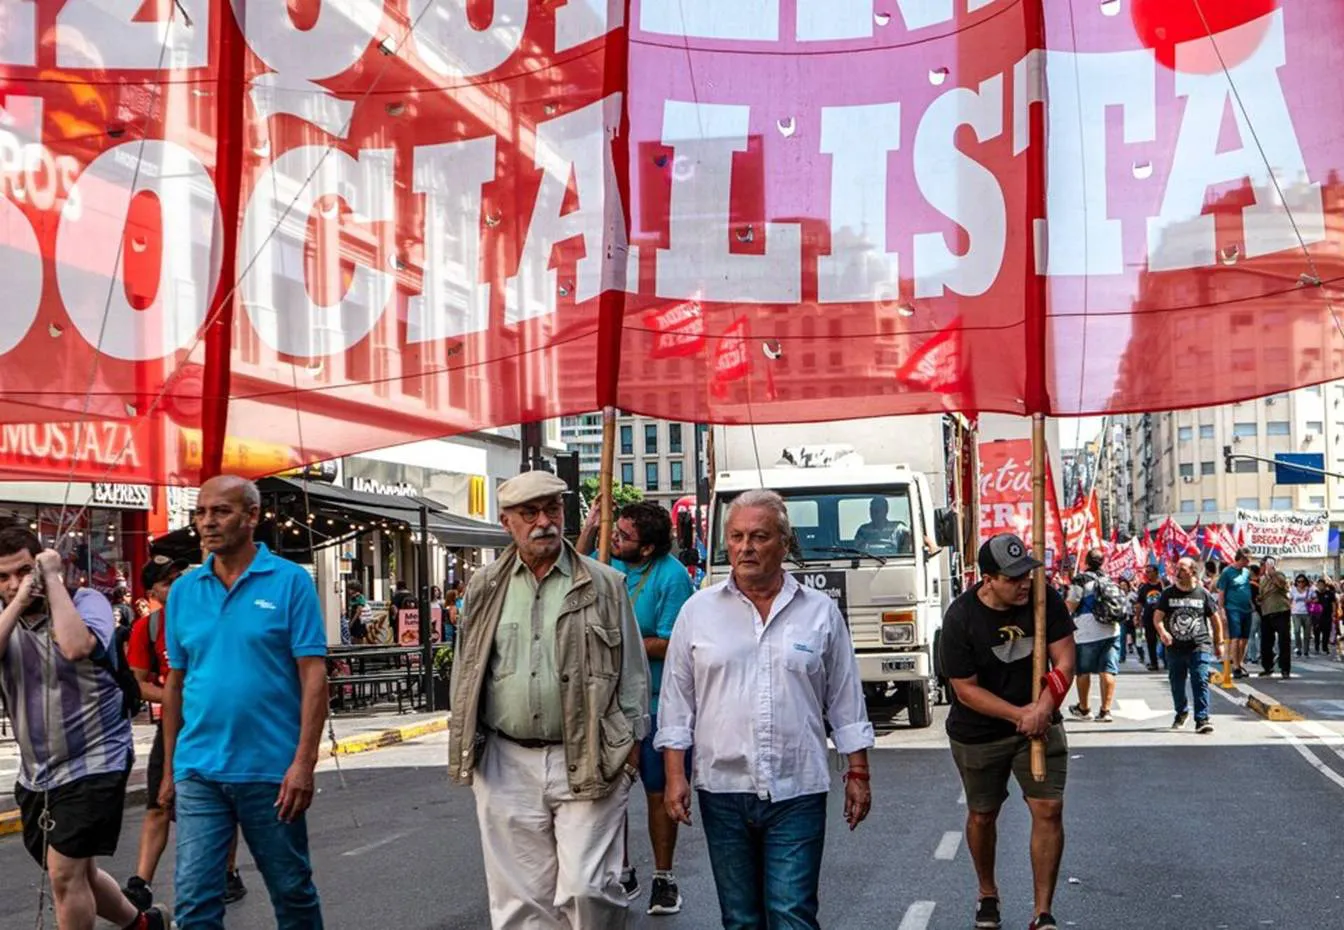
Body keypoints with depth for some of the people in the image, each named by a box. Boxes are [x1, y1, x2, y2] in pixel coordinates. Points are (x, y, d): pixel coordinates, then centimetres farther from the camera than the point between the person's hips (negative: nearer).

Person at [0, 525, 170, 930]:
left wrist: (53, 578, -23)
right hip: (36, 773, 7)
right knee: (75, 874, 19)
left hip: (93, 763, -7)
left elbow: (75, 647, -32)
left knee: (66, 875, -13)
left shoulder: (86, 602, -10)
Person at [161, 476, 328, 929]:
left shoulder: (290, 581, -5)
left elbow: (313, 675, -9)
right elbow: (175, 684, 13)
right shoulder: (184, 590, 7)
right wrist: (169, 769, 11)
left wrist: (304, 763, -16)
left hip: (271, 771, -3)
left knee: (293, 891, 12)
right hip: (198, 772, 3)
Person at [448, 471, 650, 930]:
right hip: (506, 764, 3)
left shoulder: (605, 585, 2)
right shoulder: (485, 588, 9)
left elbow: (632, 670, 4)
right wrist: (464, 746, 11)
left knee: (586, 889, -8)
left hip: (586, 764, -2)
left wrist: (629, 745, -2)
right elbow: (465, 671, 15)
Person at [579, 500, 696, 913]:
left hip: (653, 703, -5)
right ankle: (622, 874, 23)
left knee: (658, 790, 6)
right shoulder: (607, 561, 0)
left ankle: (663, 879, 19)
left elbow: (667, 644, -18)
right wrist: (588, 528, 5)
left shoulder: (671, 576, -15)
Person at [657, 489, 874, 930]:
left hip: (797, 792, -1)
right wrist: (675, 775, 0)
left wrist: (857, 774, 6)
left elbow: (845, 703, 9)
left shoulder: (821, 612, 4)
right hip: (722, 790, 1)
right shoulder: (698, 611, 4)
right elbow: (677, 701, 6)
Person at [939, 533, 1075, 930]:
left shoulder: (1045, 600, -11)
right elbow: (965, 689, -17)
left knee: (1049, 809, -8)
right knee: (982, 814, 13)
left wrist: (1043, 707, -26)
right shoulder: (960, 618, -20)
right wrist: (1020, 715, -22)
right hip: (979, 731, -2)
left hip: (1039, 723, 2)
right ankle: (987, 894, 39)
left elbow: (1065, 659, -11)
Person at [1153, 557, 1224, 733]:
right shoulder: (1168, 594, 4)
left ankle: (1202, 719, -13)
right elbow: (1157, 616, 2)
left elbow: (1215, 619, 10)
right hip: (1175, 647, 3)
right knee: (1176, 683, 14)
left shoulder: (1203, 594, 1)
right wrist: (1162, 632, -18)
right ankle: (1182, 712, 38)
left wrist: (1219, 643, 12)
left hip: (1199, 647, -3)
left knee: (1200, 681, -13)